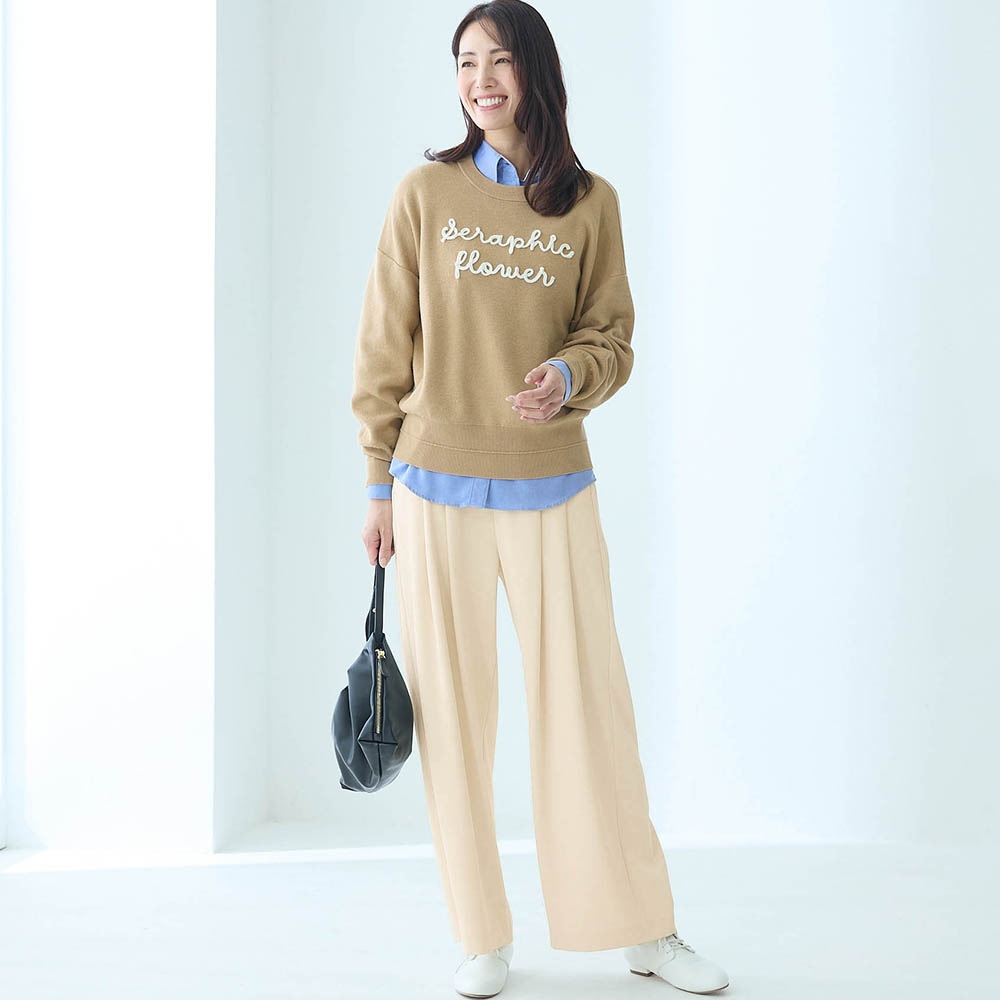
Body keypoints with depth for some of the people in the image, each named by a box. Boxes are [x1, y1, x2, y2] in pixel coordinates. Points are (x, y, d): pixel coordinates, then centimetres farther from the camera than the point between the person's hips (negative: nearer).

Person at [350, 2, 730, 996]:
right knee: (453, 708, 4)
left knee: (589, 699, 3)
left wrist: (569, 375, -15)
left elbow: (611, 337, 8)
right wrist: (378, 482, 4)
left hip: (553, 488, 1)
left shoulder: (590, 204, 5)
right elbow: (385, 346, 5)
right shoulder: (425, 194, 2)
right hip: (439, 489, 0)